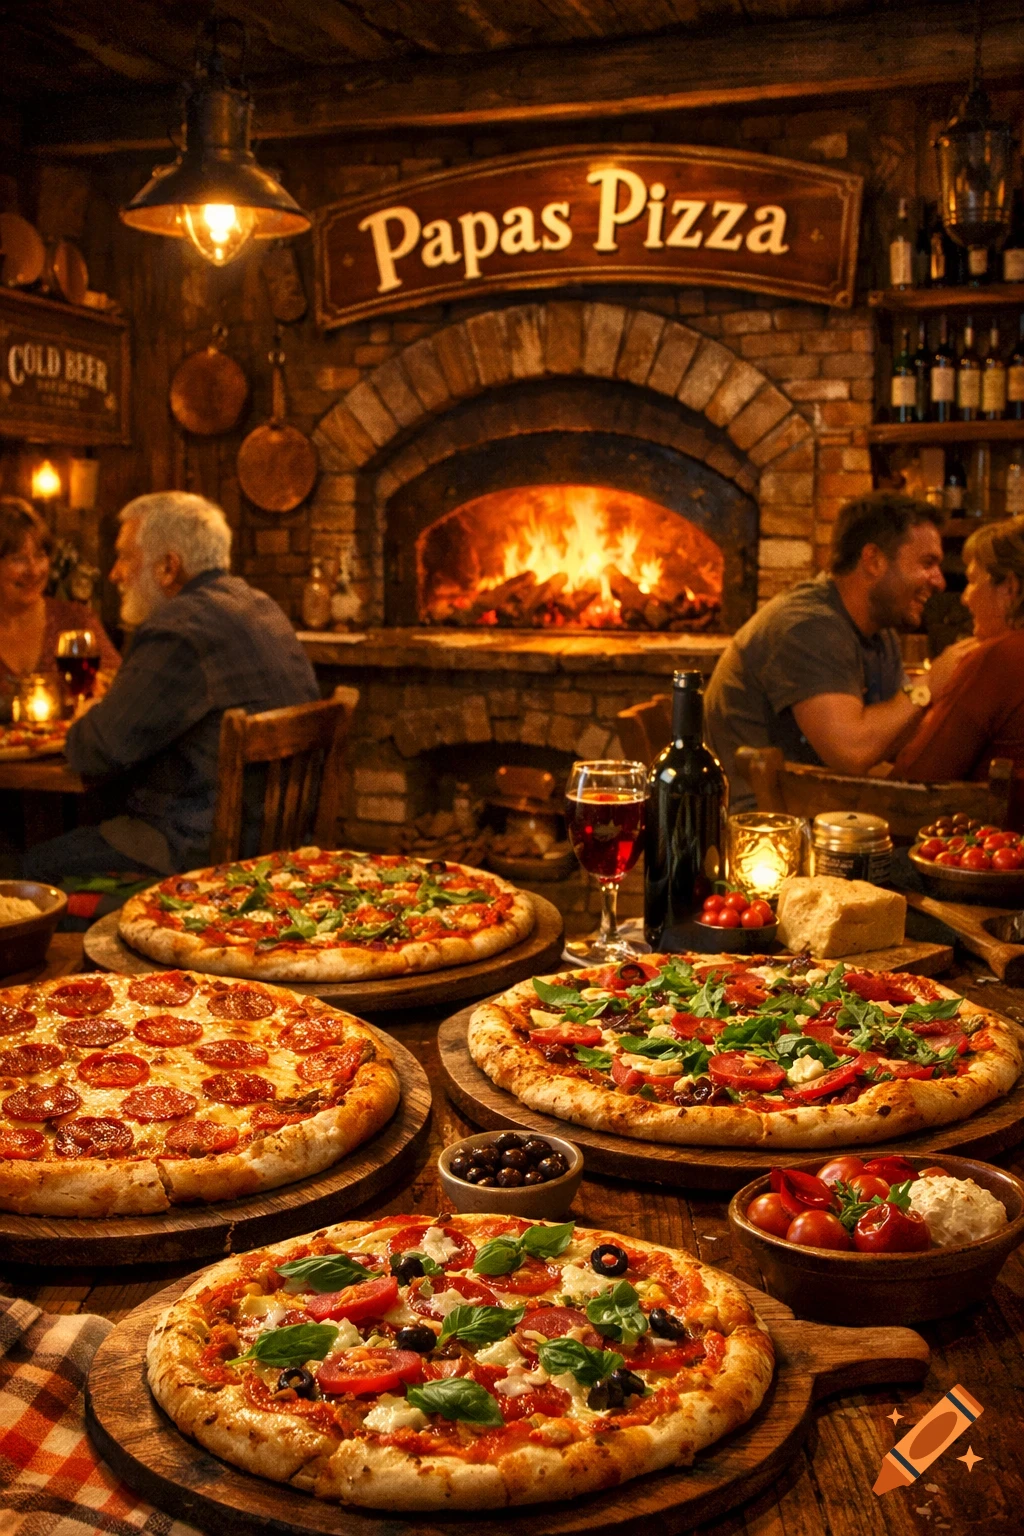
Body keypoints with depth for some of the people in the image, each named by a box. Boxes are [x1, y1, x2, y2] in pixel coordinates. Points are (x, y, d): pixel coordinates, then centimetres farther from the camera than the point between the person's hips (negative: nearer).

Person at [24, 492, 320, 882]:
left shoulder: (180, 627, -20)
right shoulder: (262, 607, 12)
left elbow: (97, 754, -18)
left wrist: (87, 719, 5)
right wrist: (106, 711, 11)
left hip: (202, 846, -10)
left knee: (39, 862, 1)